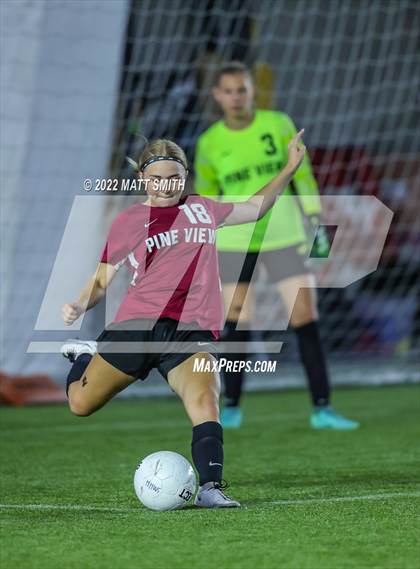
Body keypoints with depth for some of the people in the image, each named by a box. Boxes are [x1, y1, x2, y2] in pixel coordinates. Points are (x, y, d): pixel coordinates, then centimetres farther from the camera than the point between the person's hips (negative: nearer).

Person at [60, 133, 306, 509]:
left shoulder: (202, 210, 17)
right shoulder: (126, 222, 11)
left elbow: (255, 207, 33)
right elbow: (102, 280, 16)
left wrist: (290, 168, 28)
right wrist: (79, 306, -4)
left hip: (193, 331, 0)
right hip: (137, 324, 0)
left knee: (204, 399, -28)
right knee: (81, 404, 2)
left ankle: (210, 487, -31)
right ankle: (85, 357, 34)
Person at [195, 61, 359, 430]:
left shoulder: (279, 124, -1)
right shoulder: (209, 144, 0)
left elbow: (302, 175, 2)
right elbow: (205, 198, 9)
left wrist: (316, 223, -4)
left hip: (283, 236, 0)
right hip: (234, 242, 0)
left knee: (306, 318, -7)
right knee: (237, 321, -2)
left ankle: (321, 409, -4)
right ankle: (232, 407, 14)